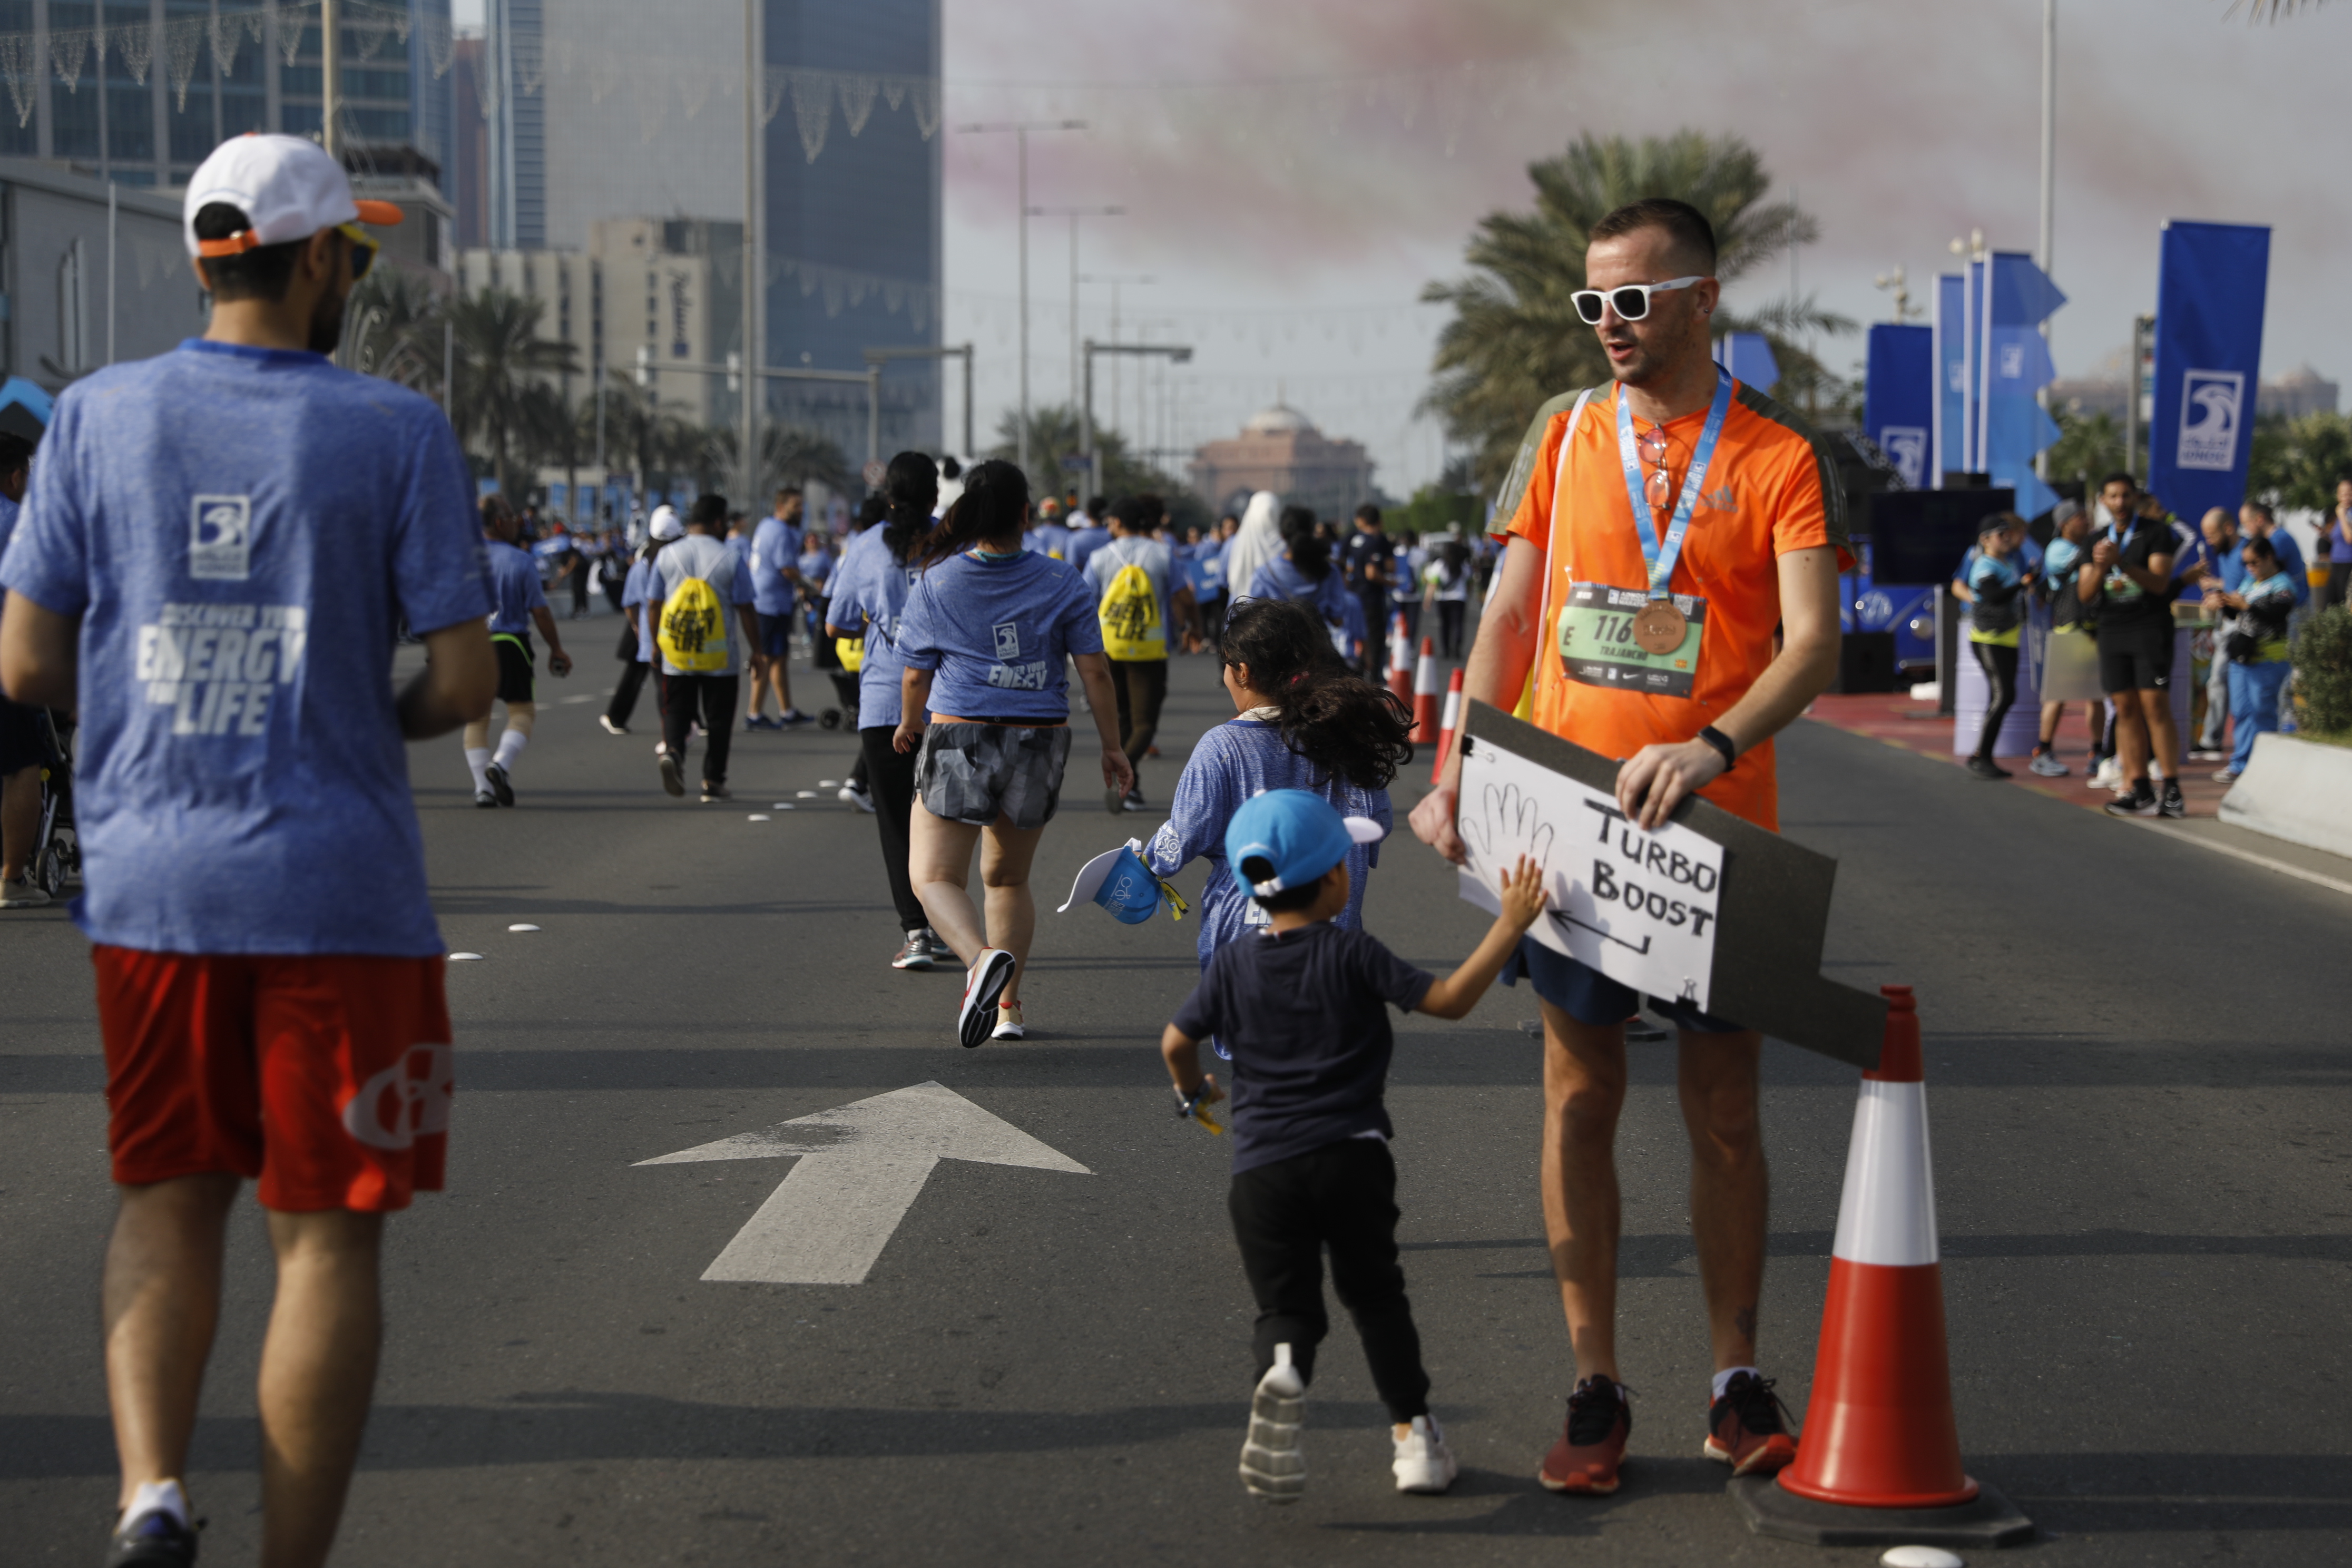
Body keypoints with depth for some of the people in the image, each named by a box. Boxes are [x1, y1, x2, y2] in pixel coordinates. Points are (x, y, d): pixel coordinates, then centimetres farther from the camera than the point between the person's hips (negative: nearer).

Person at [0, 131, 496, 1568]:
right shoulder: (398, 432, -5)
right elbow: (467, 682, -8)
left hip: (147, 877, 3)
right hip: (338, 889, -3)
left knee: (168, 1205, 17)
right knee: (328, 1234, 5)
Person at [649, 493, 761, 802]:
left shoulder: (667, 555, 2)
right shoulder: (729, 557, -7)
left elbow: (653, 605, 6)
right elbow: (746, 609, -5)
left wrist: (655, 643, 20)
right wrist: (757, 650, 4)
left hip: (676, 660, 2)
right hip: (720, 660, -2)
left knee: (676, 711, 11)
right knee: (718, 719, 9)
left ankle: (672, 750, -18)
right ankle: (713, 782, 11)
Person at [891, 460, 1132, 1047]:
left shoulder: (936, 583, -3)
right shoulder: (1062, 582, -1)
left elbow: (916, 676, 3)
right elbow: (1095, 672, -1)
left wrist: (910, 725, 24)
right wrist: (1112, 748, 9)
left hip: (959, 737, -3)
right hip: (1040, 743, 3)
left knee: (935, 877, -2)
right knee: (1008, 878, 20)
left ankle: (982, 957, -31)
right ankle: (1007, 1006, 19)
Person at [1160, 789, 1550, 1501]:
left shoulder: (1232, 967, 7)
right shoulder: (1353, 956, -2)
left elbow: (1176, 1042, 13)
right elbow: (1447, 999, -6)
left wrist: (1193, 1092, 35)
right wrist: (1511, 925, -2)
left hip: (1263, 1167, 1)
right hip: (1351, 1154, -1)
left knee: (1286, 1305, 5)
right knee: (1373, 1292, 15)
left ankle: (1282, 1374, -28)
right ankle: (1412, 1430, 12)